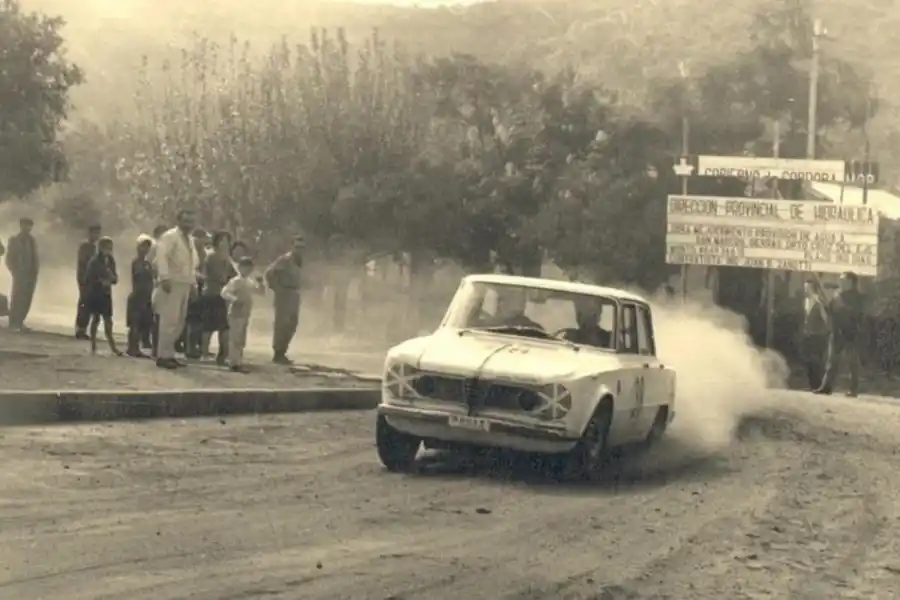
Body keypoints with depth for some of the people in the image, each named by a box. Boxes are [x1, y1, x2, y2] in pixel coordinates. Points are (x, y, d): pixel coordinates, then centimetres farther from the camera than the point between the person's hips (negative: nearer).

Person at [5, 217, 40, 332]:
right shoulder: (14, 240, 2)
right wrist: (15, 273, -8)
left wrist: (36, 271, -1)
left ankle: (19, 323, 8)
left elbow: (35, 257, 13)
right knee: (17, 299, -5)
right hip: (20, 275, -4)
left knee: (26, 300, 2)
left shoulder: (32, 240, 12)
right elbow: (9, 259, 0)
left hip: (31, 275, 4)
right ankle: (13, 323, 0)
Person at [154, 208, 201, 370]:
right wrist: (164, 278, -30)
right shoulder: (169, 236, -8)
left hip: (185, 285, 9)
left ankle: (168, 354, 17)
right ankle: (163, 356, -8)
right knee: (169, 321, -11)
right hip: (172, 284, -9)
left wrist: (193, 283, 17)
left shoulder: (189, 240, 19)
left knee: (179, 322, 11)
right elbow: (161, 257, -21)